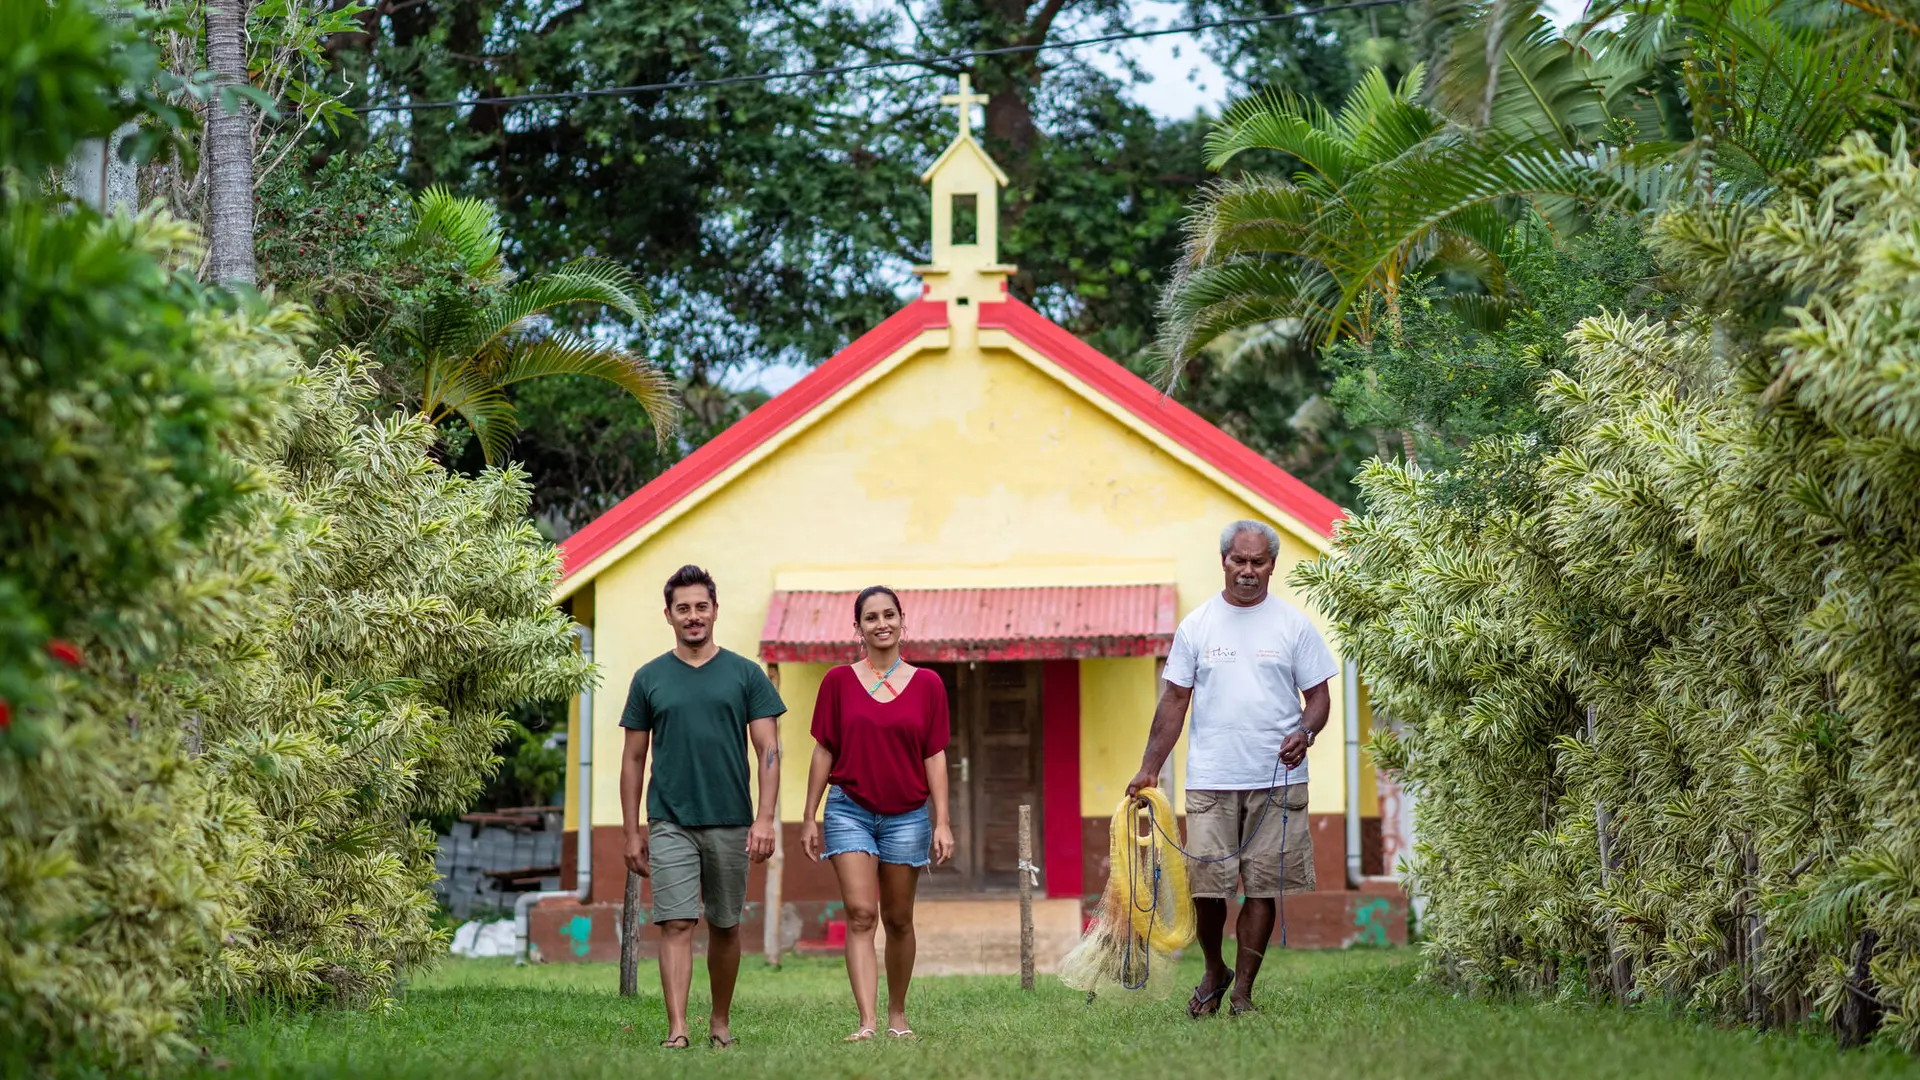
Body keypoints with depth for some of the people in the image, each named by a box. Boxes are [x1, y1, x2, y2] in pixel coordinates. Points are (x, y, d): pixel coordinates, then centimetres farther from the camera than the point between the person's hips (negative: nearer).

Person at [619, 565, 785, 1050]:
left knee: (725, 927, 10)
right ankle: (677, 1029, -16)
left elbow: (768, 749, 0)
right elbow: (633, 759, 9)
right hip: (669, 823, -1)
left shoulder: (745, 675, 4)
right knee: (676, 925, -10)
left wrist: (765, 818, -11)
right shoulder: (650, 679, 6)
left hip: (730, 823, 1)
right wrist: (632, 832, 5)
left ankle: (721, 1021, 25)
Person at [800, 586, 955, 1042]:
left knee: (898, 919, 8)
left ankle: (897, 1016, 22)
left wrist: (942, 821, -2)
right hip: (850, 810, -1)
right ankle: (867, 1021, -18)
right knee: (860, 914, -12)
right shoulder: (839, 682, 2)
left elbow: (935, 757, 3)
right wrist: (810, 818, 2)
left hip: (906, 815, 1)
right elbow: (823, 751, 4)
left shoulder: (927, 684, 3)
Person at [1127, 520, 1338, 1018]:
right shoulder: (1197, 626, 8)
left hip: (1277, 780, 0)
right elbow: (1175, 701, 10)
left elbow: (1317, 695, 8)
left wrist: (1305, 733, -14)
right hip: (1210, 778, 1)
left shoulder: (1293, 624, 6)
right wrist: (1148, 769, 4)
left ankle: (1242, 991, 8)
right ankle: (1214, 972, 21)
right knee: (1206, 886, -4)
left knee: (1263, 887, -1)